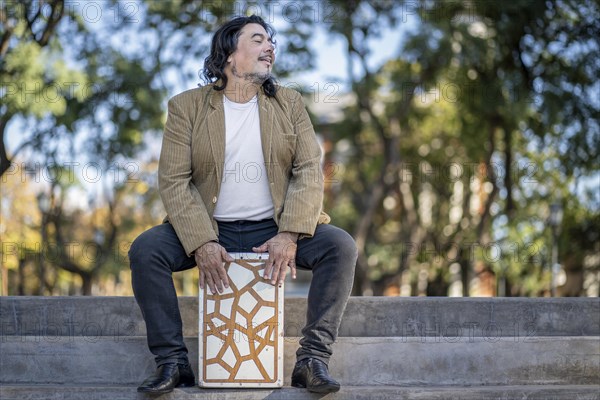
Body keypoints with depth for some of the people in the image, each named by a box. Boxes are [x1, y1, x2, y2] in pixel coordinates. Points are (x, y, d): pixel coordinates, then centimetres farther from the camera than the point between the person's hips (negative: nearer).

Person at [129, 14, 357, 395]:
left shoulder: (289, 103, 8)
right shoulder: (187, 106, 1)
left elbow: (309, 171, -2)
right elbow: (173, 181, -7)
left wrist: (289, 235, -18)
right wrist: (201, 243, -22)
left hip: (274, 229, 1)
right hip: (209, 231, -1)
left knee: (341, 246, -22)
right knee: (145, 249, -24)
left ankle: (313, 358, -18)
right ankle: (173, 361, -15)